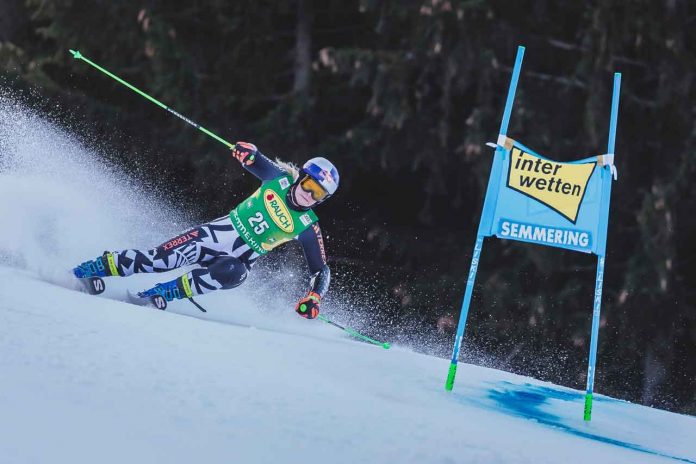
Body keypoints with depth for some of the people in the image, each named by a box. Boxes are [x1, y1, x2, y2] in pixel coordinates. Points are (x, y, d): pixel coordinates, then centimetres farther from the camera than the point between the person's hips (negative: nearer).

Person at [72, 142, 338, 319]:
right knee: (162, 259, -16)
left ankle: (164, 293, -27)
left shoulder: (308, 228, -10)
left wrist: (313, 299, -27)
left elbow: (321, 270, -7)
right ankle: (95, 267, -4)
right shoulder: (281, 178, -6)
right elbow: (255, 160, 5)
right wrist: (246, 151, -22)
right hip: (220, 232, 1)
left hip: (241, 258, -1)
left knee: (233, 274, -38)